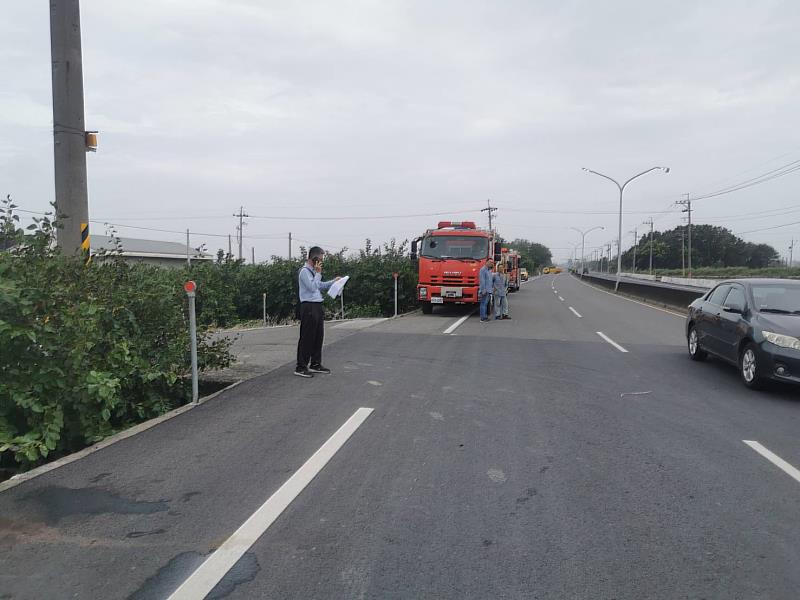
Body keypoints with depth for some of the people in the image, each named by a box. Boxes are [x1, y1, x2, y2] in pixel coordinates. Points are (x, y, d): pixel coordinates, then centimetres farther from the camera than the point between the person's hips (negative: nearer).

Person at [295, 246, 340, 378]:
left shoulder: (313, 270, 18)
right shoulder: (304, 271, -12)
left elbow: (320, 286, 27)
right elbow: (312, 287, -20)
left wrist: (333, 282, 16)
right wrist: (318, 273, -13)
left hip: (317, 306, 10)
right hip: (309, 307, -10)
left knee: (318, 337, 13)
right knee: (307, 338, -6)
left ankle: (315, 364, 22)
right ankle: (301, 367, -1)